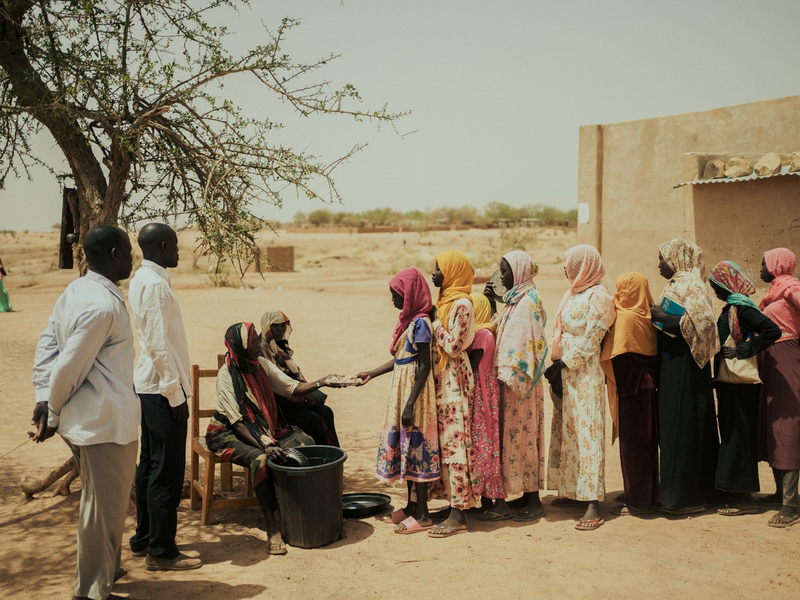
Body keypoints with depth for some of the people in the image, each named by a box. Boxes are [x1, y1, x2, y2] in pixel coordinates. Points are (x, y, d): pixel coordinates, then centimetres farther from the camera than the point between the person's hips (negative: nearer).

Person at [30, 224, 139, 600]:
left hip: (84, 419, 10)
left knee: (97, 499, 25)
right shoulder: (104, 305, -23)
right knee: (106, 506, 4)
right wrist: (53, 413, -7)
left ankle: (105, 569, 42)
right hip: (107, 423, -10)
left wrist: (44, 399, 2)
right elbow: (70, 367, -21)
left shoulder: (75, 291, 7)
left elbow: (47, 344, 6)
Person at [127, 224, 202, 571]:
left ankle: (143, 540, 27)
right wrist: (176, 394, -18)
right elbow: (159, 345, -22)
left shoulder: (142, 280, 13)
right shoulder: (154, 284, -18)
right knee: (167, 472, -3)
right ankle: (161, 552, 5)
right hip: (163, 389, -10)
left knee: (149, 465, 17)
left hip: (148, 386, 10)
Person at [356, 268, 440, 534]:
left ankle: (422, 515, 4)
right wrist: (372, 373, 23)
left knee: (415, 446, -4)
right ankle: (412, 505, 26)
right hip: (401, 389, 9)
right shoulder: (408, 319, 11)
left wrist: (410, 404, -22)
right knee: (405, 446, 15)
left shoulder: (420, 322, -17)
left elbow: (425, 365, -19)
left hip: (414, 391, -9)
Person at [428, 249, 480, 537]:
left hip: (455, 380, -10)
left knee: (454, 443, -6)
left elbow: (453, 346, -20)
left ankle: (458, 515, -2)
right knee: (446, 442, 11)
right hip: (443, 378, 10)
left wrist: (434, 324, -10)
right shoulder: (446, 300, 14)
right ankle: (453, 502, 19)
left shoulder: (461, 304, -15)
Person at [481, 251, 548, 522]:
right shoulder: (515, 300, 14)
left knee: (522, 436, -3)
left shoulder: (527, 302, -14)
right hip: (511, 379, 9)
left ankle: (533, 501, 6)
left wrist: (509, 376, -22)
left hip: (521, 381, -9)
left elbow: (525, 343, -20)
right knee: (511, 436, 10)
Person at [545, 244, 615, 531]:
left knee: (587, 434, -8)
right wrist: (556, 367, 6)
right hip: (565, 376, 9)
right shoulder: (573, 294, 15)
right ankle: (573, 491, 22)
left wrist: (562, 364, -15)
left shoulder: (597, 297, -12)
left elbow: (590, 342, -16)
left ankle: (593, 505, -7)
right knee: (566, 431, 12)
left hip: (585, 375, -9)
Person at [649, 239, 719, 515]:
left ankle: (688, 497, 6)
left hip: (684, 367, -10)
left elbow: (704, 321, -25)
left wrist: (665, 318, -21)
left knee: (682, 428, -3)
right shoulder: (676, 284, 15)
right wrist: (658, 316, 7)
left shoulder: (691, 285, -14)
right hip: (672, 365, 10)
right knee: (673, 428, 13)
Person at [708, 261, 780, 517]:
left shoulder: (741, 307, -15)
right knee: (731, 435, 13)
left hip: (740, 384, -10)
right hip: (730, 382, 10)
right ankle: (737, 495, 21)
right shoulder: (731, 308, 14)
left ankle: (744, 499, 3)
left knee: (737, 436, -4)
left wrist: (743, 351, -21)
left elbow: (772, 331, -26)